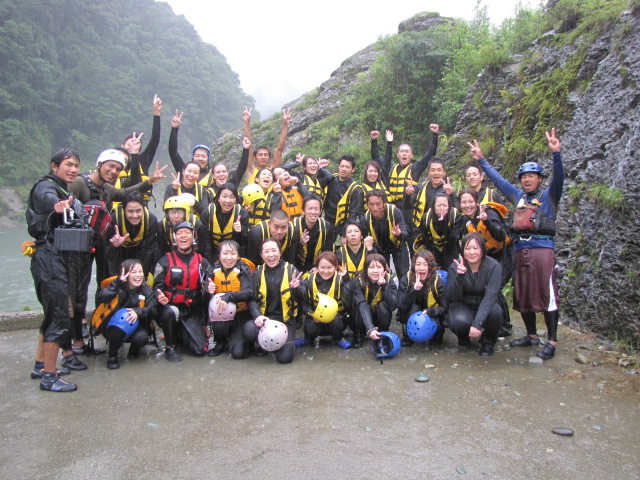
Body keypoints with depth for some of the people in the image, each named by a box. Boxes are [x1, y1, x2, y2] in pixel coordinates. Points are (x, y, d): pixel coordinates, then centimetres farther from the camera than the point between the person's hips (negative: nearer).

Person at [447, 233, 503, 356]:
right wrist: (459, 276, -38)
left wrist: (477, 324, -39)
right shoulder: (456, 266, -17)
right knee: (460, 322, -32)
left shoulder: (493, 266, -19)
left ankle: (488, 342, -2)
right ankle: (464, 338, 7)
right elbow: (452, 298, -21)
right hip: (463, 306, 0)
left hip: (484, 306, 0)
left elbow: (490, 296, -28)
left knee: (494, 312, -33)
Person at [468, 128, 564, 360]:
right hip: (520, 249, 6)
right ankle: (531, 335, 22)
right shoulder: (518, 196, 20)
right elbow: (497, 179, 24)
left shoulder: (548, 195, 6)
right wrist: (481, 160, 24)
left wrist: (556, 154, -26)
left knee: (547, 294, -8)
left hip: (542, 248, -6)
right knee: (522, 295, 10)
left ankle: (552, 341, -2)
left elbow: (559, 178, -12)